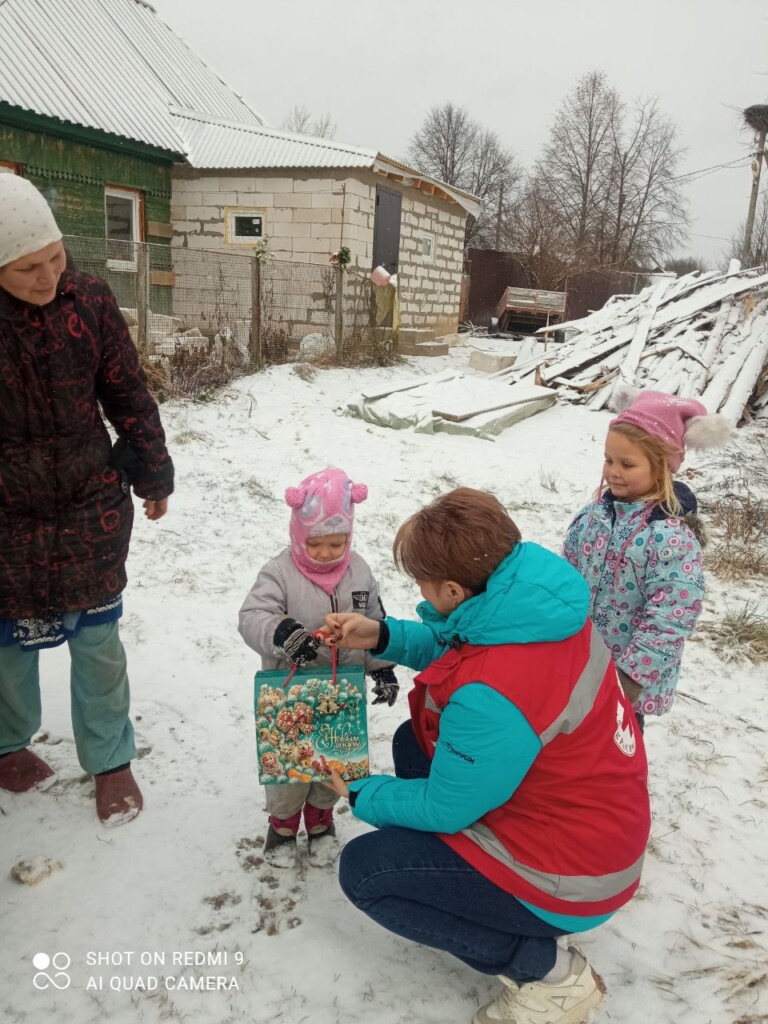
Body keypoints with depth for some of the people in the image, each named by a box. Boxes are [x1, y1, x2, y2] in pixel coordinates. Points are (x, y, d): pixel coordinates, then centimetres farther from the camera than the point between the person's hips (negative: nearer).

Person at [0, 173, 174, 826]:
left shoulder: (89, 301, -7)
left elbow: (128, 394, 2)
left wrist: (154, 476, 8)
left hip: (93, 503, 1)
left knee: (98, 635, 8)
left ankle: (110, 759, 28)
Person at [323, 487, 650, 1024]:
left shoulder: (492, 696, -36)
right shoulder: (542, 601, -11)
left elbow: (445, 809, -19)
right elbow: (454, 648, 10)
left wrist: (361, 795, -2)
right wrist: (382, 636, -1)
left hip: (570, 878, -8)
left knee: (362, 868, -4)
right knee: (413, 741, 14)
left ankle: (546, 971, 0)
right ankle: (474, 887, 21)